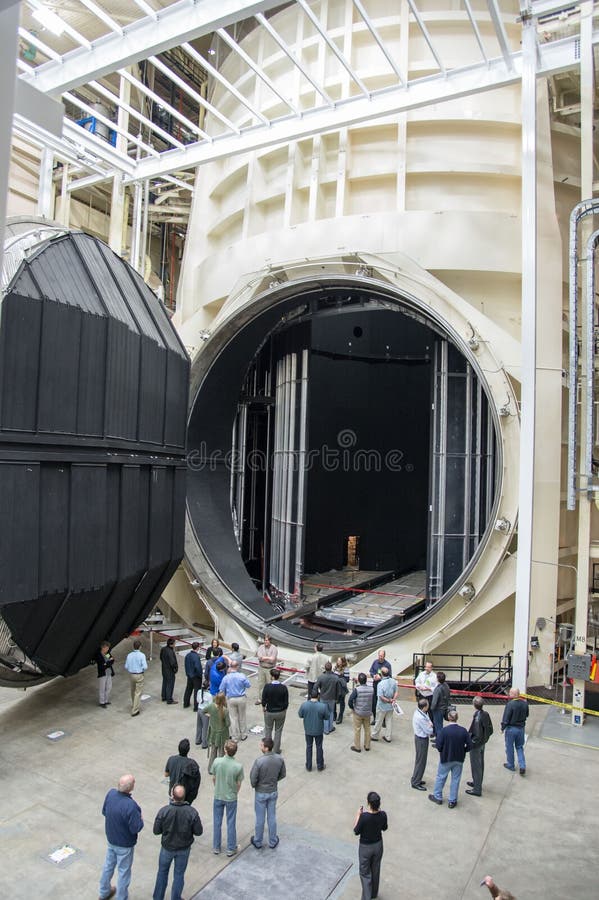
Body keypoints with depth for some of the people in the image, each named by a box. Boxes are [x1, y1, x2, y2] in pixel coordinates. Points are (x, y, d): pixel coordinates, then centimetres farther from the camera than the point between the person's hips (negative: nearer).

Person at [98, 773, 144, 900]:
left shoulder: (111, 793, -20)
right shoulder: (130, 805, -39)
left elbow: (104, 812, -1)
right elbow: (136, 828, -27)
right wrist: (140, 819, -8)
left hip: (110, 839, 6)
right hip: (124, 844, -6)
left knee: (108, 865, 28)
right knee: (124, 872, 16)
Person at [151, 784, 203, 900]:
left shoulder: (163, 811, -29)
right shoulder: (192, 812, -27)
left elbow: (156, 831, -14)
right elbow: (198, 832, -16)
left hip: (167, 847, 0)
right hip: (184, 848, 0)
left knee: (162, 871, 26)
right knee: (179, 874, 22)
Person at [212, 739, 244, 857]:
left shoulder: (217, 761, -22)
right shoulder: (238, 766, -25)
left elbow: (214, 778, -5)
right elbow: (238, 784, -10)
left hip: (218, 796, 1)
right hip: (231, 798, -1)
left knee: (217, 822, 19)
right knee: (231, 823, 15)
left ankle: (216, 847, 33)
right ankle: (230, 849, 29)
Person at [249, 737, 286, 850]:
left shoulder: (259, 761, -31)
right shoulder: (280, 759, -17)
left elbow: (253, 778, -21)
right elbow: (282, 775, -2)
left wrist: (254, 785, 1)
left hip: (261, 793, -3)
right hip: (273, 792, 3)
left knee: (260, 818, 17)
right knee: (272, 817, 21)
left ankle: (257, 842, 36)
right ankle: (272, 842, 36)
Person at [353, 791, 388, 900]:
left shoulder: (364, 816, -33)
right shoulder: (383, 815, -21)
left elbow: (356, 832, -18)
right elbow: (384, 828, 1)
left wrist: (358, 815, -12)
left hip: (365, 847, -4)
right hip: (378, 845, 4)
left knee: (365, 873, 16)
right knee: (376, 871, 27)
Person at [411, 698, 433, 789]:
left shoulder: (418, 711, -4)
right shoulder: (421, 718, -33)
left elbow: (428, 720, 4)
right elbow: (429, 731, -23)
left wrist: (429, 724, -16)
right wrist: (430, 727, -3)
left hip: (419, 737, 10)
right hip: (422, 740, -10)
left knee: (419, 760, 23)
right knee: (421, 761, 5)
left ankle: (416, 779, 37)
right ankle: (415, 783, 17)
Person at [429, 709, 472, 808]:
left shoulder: (443, 730, -20)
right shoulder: (463, 731, -13)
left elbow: (438, 746, -18)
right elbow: (469, 746, -8)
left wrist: (443, 751, 4)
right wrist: (462, 751, 9)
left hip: (446, 759, -2)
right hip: (459, 759, 2)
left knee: (441, 777, 18)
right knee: (455, 779, 17)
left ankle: (438, 797, 32)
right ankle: (452, 801, 26)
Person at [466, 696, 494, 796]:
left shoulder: (477, 718, -31)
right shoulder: (486, 714, -7)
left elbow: (478, 735, -28)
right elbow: (490, 730, 4)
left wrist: (471, 743, -16)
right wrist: (485, 738, 15)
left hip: (476, 746, -8)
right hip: (483, 743, 8)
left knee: (476, 766, 7)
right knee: (480, 764, 23)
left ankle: (477, 789, 20)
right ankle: (477, 783, 42)